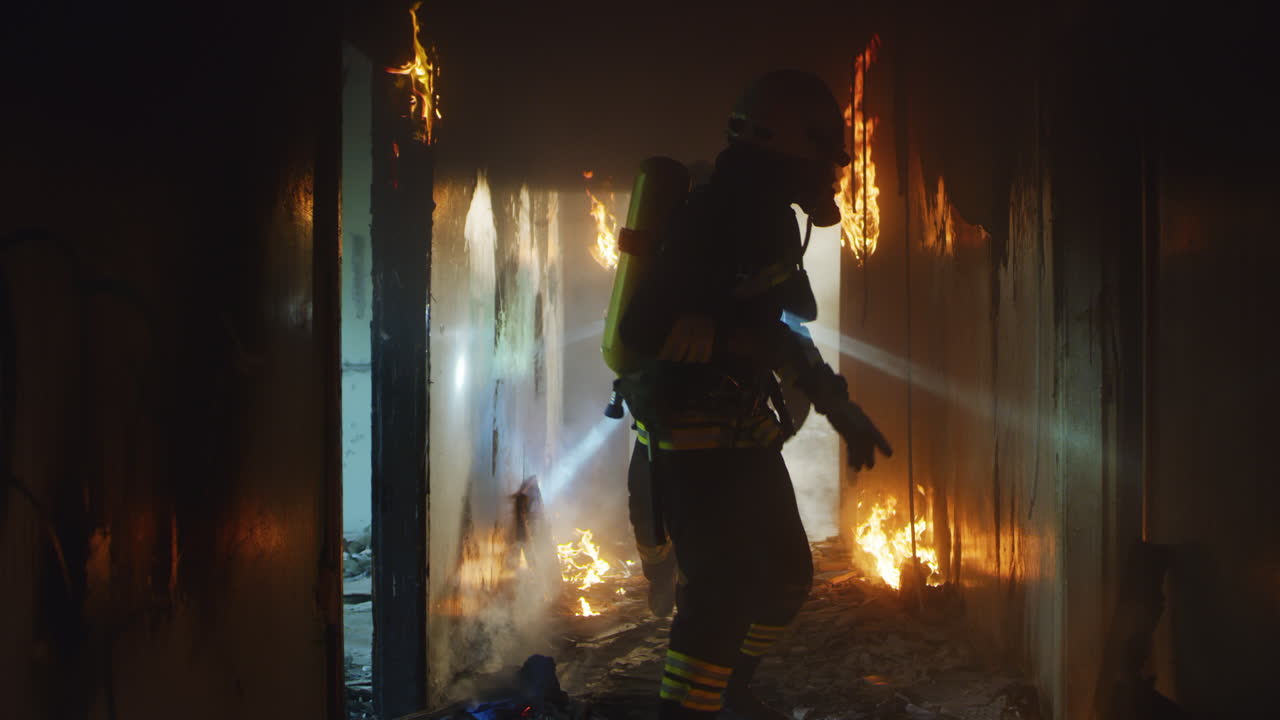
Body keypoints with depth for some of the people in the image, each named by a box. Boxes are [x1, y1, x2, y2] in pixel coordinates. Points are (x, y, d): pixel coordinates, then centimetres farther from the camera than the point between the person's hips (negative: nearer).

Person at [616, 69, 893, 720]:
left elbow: (786, 333, 22)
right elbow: (643, 326, -25)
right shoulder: (713, 217, -18)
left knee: (787, 574, 19)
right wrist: (747, 341, -25)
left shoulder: (770, 220, 13)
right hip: (693, 440, -10)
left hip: (746, 438, 10)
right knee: (721, 590, -13)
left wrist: (840, 408, 20)